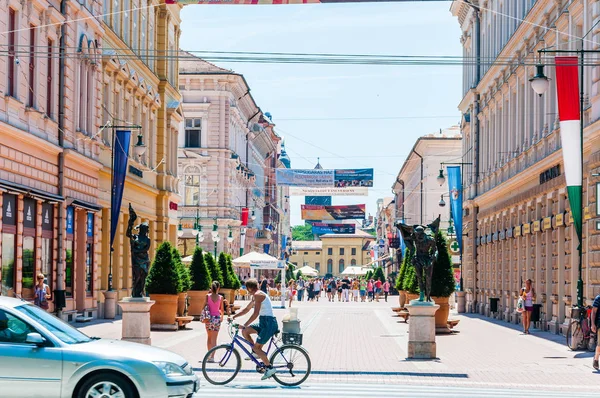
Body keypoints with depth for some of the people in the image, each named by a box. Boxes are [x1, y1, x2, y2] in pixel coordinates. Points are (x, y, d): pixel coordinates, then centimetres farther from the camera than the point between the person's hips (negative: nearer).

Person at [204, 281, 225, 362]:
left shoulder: (208, 296, -4)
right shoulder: (220, 297, -4)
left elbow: (203, 307, -6)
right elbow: (222, 310, 3)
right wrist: (222, 316, 21)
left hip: (209, 318, 1)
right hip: (217, 318, -1)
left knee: (209, 337, 17)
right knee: (214, 339, 1)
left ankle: (209, 355, 24)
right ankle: (212, 356, -6)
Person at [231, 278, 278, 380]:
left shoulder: (258, 295, -13)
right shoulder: (255, 296, 19)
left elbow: (255, 314, -20)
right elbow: (247, 309, 28)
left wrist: (244, 325, -20)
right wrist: (234, 316, 22)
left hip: (268, 323, -10)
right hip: (264, 322, 10)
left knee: (257, 347, -8)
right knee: (245, 331, 5)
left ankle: (270, 367, -6)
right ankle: (257, 352, 11)